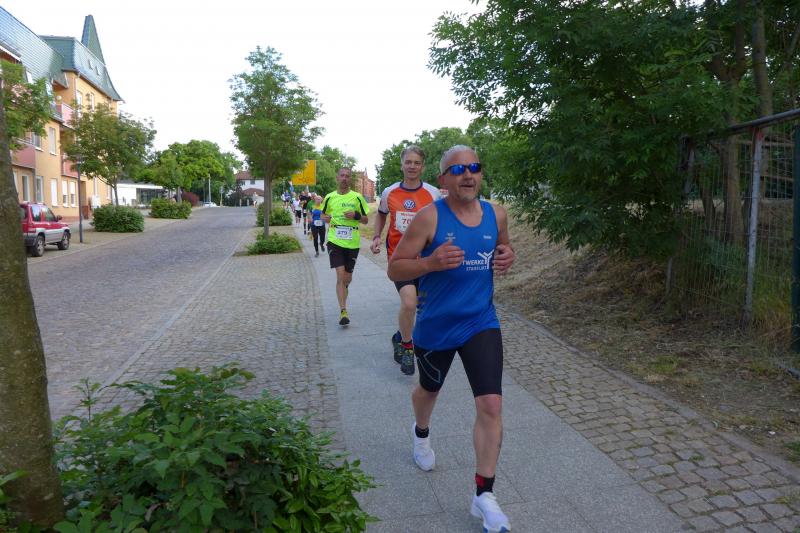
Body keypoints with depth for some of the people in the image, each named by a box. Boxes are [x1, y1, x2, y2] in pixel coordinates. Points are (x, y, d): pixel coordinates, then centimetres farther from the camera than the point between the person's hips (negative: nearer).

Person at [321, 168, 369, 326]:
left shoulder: (357, 197, 2)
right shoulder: (330, 197, 5)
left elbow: (366, 220, 7)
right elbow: (323, 214, 20)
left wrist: (356, 215, -13)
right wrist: (325, 218, -4)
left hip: (352, 243, 1)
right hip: (335, 241, -1)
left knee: (347, 278, 12)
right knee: (340, 274, -14)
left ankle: (342, 293, 46)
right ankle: (343, 311, -13)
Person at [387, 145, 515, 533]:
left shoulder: (496, 215, -2)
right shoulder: (430, 217, -15)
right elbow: (395, 269, -13)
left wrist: (506, 257, -5)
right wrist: (432, 261, -32)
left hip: (481, 324, 2)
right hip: (436, 326, -2)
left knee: (491, 405, -9)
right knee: (429, 390, 22)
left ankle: (484, 496, 7)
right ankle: (421, 434, 58)